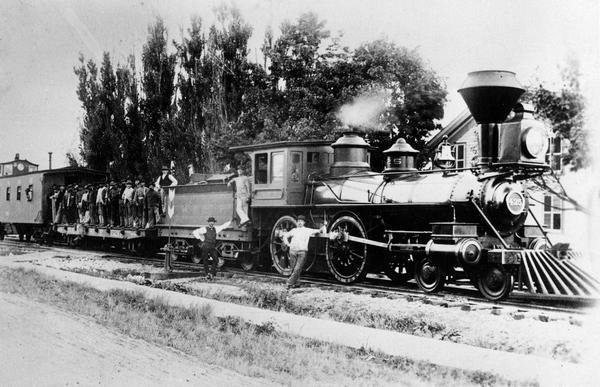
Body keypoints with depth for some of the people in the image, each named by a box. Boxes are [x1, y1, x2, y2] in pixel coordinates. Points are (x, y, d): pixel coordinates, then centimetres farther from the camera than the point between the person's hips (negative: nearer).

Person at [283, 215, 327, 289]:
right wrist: (287, 243, 15)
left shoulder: (308, 230, 11)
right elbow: (285, 236, 28)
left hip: (302, 252, -2)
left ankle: (290, 283, -9)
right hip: (293, 251, 2)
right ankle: (295, 283, 13)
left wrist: (324, 225, 4)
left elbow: (320, 231, 16)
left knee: (298, 269, -12)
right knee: (293, 268, 2)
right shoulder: (294, 230, 17)